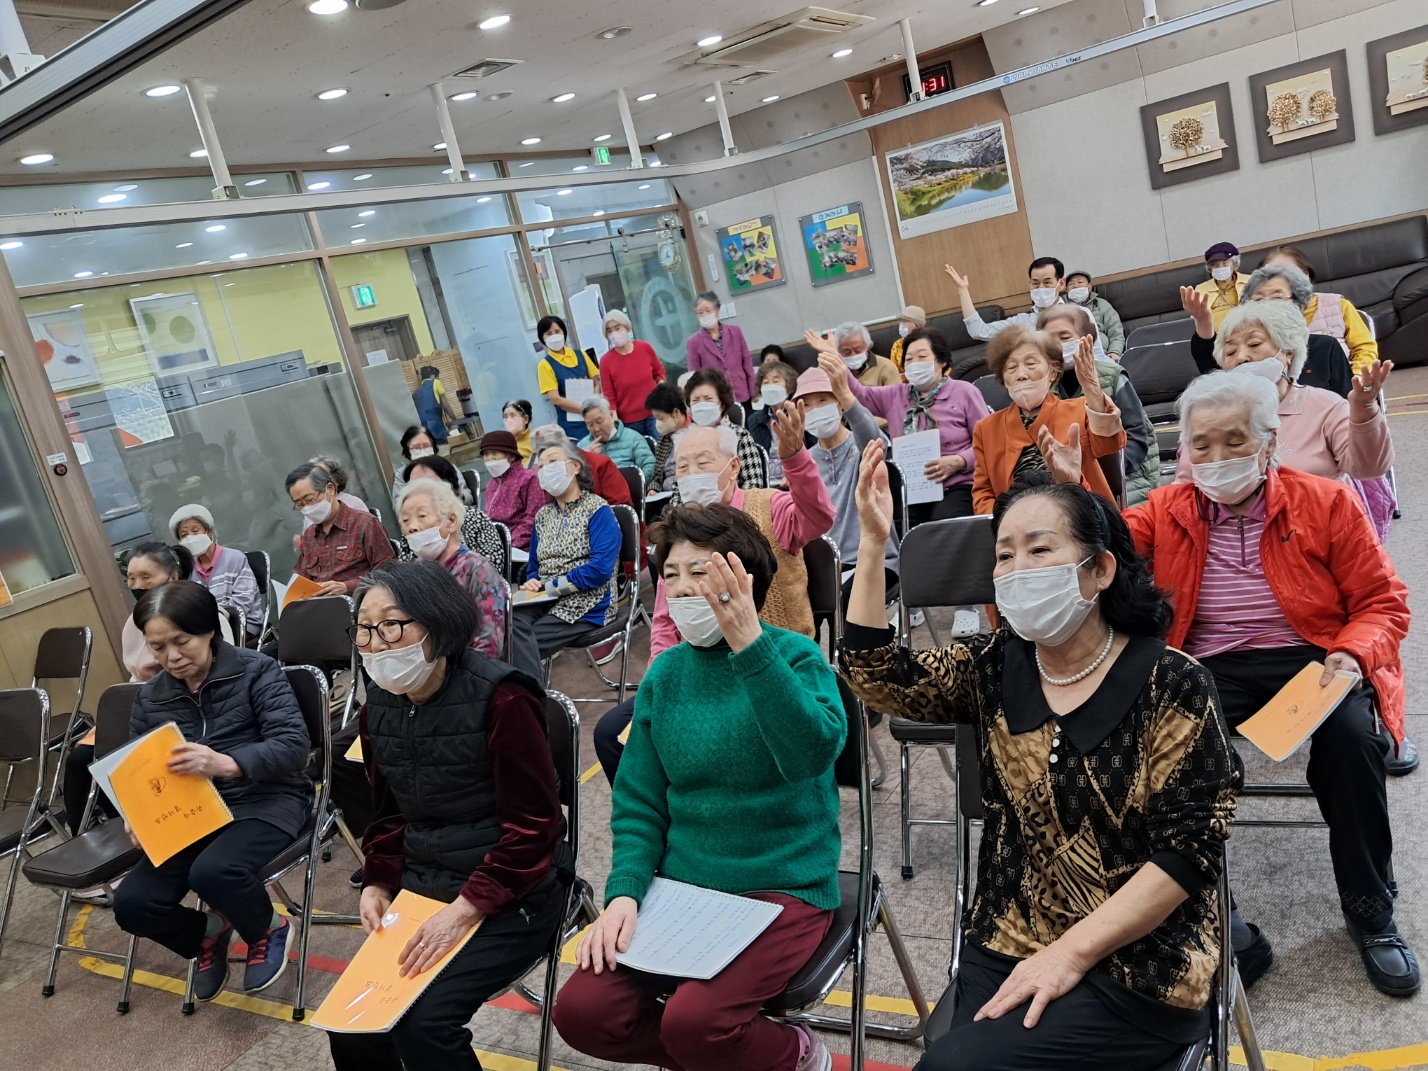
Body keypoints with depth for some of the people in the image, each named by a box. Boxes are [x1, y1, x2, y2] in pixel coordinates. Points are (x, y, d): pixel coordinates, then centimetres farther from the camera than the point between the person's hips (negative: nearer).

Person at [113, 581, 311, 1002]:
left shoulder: (255, 670, -9)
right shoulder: (150, 697, 7)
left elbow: (294, 745, -18)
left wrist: (227, 763, -36)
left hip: (266, 801, -5)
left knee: (212, 872, -34)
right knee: (131, 903, -15)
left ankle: (269, 930, 1)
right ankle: (208, 933, 19)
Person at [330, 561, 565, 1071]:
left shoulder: (500, 699, -19)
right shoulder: (378, 707, 3)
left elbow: (532, 825, -17)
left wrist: (464, 909, -21)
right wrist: (377, 883, -1)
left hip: (509, 898, -6)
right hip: (419, 887, 6)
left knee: (422, 1020, -21)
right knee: (350, 1019, -6)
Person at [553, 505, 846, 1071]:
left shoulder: (795, 656, -10)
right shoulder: (663, 674, 3)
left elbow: (812, 753, -31)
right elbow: (638, 805, 5)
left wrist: (749, 644, -38)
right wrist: (624, 892, -11)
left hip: (784, 889, -5)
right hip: (679, 887, 5)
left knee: (692, 1022, -25)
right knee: (582, 1012, -11)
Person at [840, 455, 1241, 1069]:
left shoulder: (1170, 684, -11)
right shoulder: (993, 667, 3)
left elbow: (1187, 849, -14)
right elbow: (877, 677, -9)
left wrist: (1069, 954, -18)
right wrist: (872, 543, -17)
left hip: (1139, 966, -4)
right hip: (1003, 948, 4)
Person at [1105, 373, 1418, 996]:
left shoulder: (1326, 504, 5)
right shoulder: (1167, 511, 9)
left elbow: (1383, 602, 5)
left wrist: (1353, 656, -15)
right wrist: (1072, 488, -22)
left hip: (1310, 662, 0)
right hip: (1211, 670, 1)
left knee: (1351, 736, -31)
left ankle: (1370, 914, -6)